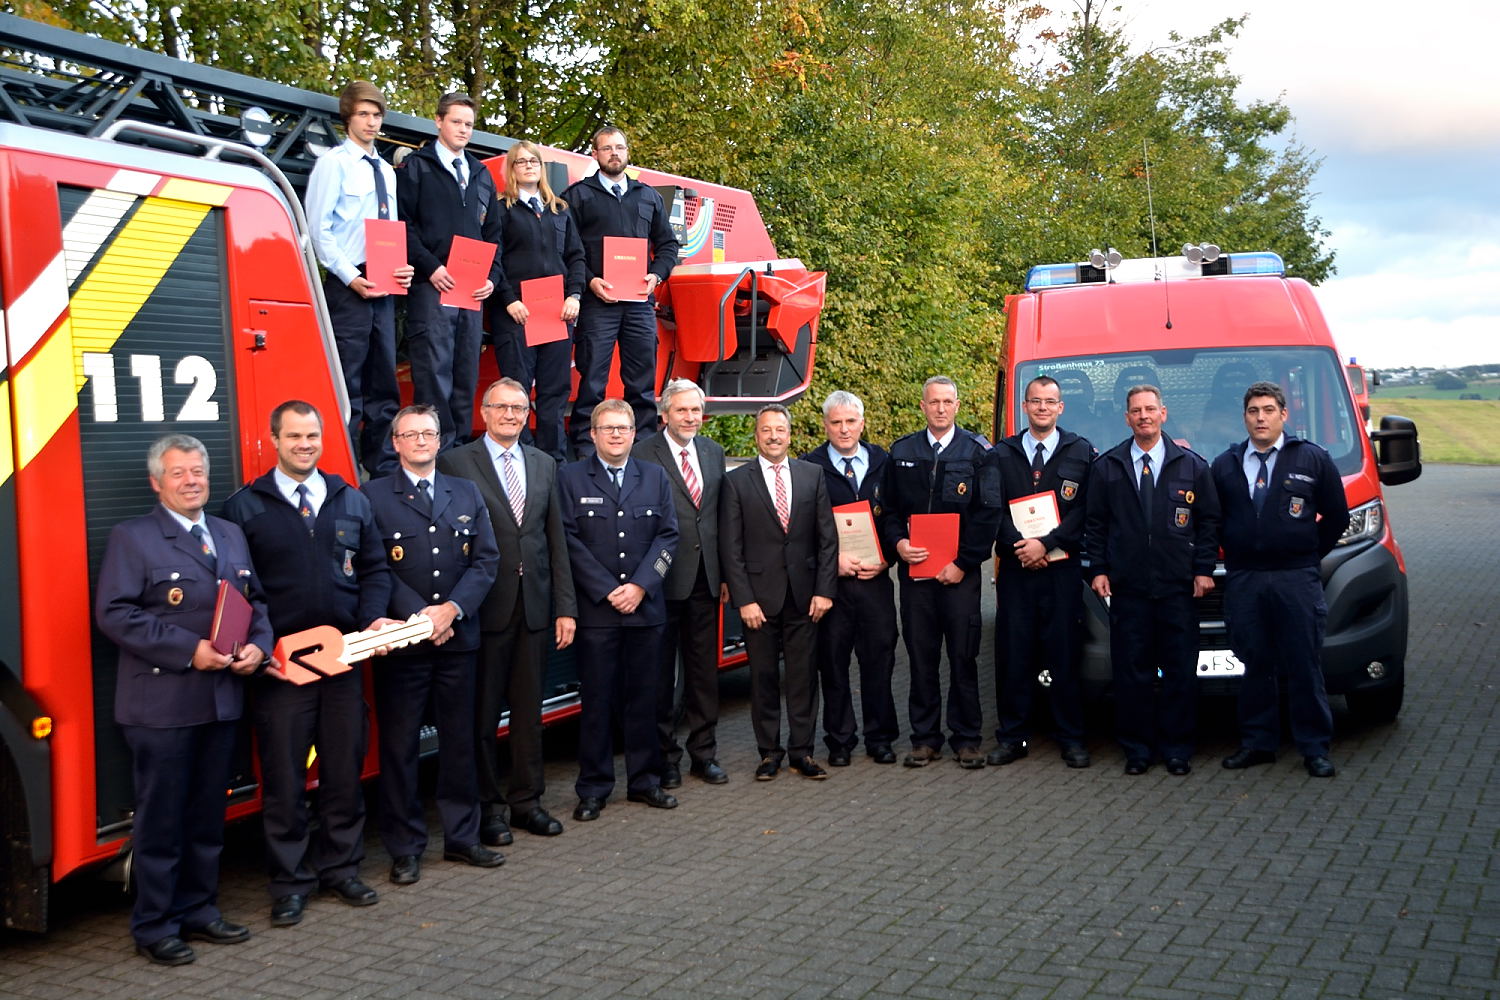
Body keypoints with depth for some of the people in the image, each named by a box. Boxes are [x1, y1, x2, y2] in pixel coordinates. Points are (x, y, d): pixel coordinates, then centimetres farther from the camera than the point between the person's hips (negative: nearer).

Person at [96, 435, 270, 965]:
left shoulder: (230, 535, 15)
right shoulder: (131, 538, -5)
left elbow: (255, 601, 17)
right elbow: (113, 613, -14)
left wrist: (257, 644, -4)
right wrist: (188, 650, -20)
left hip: (221, 700, 6)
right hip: (160, 706, -6)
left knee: (207, 816, 15)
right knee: (161, 821, 1)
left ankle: (198, 910, 28)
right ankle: (154, 927, 13)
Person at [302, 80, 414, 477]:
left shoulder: (386, 171, 18)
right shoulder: (333, 163, -4)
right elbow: (318, 230, -10)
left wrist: (401, 268, 2)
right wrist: (351, 277, -17)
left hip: (383, 288, 7)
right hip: (349, 286, -7)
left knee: (384, 384, 11)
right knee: (347, 386, -5)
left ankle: (383, 468, 19)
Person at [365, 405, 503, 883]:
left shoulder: (467, 493, 12)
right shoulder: (374, 496, 0)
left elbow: (486, 560, 5)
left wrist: (452, 609, -9)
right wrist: (418, 616, -15)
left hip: (458, 637, 4)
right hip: (402, 641, -3)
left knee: (460, 740, 10)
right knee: (399, 746, 2)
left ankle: (462, 836, 21)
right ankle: (405, 848, 12)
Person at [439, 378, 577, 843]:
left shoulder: (544, 465, 11)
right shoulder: (456, 463, -3)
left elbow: (556, 540, 10)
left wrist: (566, 607, 5)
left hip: (535, 607, 4)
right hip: (484, 608, -4)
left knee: (529, 709, 12)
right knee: (482, 713, 5)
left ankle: (526, 800, 23)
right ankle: (487, 807, 17)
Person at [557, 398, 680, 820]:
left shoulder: (655, 477, 11)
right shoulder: (570, 477, 2)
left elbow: (668, 535, 5)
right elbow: (570, 540, -4)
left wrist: (639, 586, -8)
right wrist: (607, 591, -11)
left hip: (646, 606, 3)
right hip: (595, 609, -3)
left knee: (643, 697, 8)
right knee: (596, 701, 1)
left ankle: (644, 780, 19)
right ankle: (593, 789, 10)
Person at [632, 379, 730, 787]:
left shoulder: (713, 452, 11)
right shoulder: (642, 454, -7)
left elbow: (721, 516, 12)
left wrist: (726, 573, 8)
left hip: (705, 578, 5)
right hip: (662, 580, -5)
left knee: (704, 669, 12)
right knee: (660, 672, 6)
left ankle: (703, 752, 24)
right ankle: (665, 755, 18)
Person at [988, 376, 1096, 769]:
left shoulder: (1081, 452, 6)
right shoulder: (1002, 454, 10)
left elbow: (1084, 511, -1)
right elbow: (993, 510, 4)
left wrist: (1046, 544, -11)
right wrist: (1019, 546, -11)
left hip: (1062, 570, -1)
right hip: (1014, 569, 1)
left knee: (1064, 655, 1)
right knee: (1013, 654, 2)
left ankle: (1071, 738, 10)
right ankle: (1012, 736, 10)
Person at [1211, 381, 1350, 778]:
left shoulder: (1313, 460, 4)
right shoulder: (1224, 466, 10)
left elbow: (1337, 516, 8)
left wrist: (1308, 556, 6)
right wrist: (1233, 556, 7)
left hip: (1296, 580, -2)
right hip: (1242, 581, 2)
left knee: (1304, 667, 0)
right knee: (1255, 665, 7)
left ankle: (1315, 748, 9)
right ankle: (1258, 743, 16)